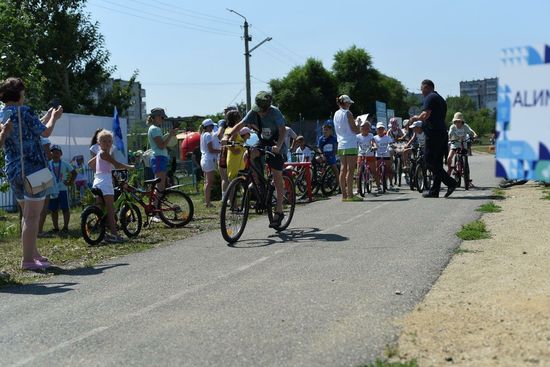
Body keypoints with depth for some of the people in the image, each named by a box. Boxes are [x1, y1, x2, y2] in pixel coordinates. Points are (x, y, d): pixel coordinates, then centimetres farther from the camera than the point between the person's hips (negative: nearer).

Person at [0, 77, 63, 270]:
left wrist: (47, 116, 26)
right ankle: (28, 260, -6)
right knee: (32, 216, -5)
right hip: (33, 169, -8)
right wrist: (54, 118, 16)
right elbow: (45, 132, -2)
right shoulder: (24, 111, -12)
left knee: (27, 215, 19)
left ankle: (34, 253, 27)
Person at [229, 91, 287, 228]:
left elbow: (282, 130, -31)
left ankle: (279, 211, -2)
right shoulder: (253, 112, -10)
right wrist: (229, 138, -29)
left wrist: (278, 146, -47)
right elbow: (240, 125, -14)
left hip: (276, 146, -5)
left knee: (277, 178, -7)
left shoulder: (274, 112, -22)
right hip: (262, 142, 5)